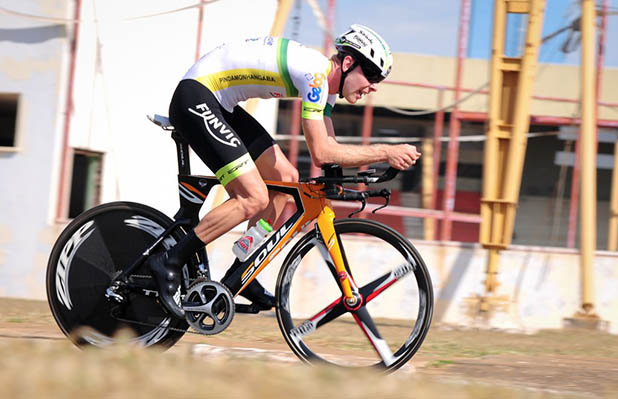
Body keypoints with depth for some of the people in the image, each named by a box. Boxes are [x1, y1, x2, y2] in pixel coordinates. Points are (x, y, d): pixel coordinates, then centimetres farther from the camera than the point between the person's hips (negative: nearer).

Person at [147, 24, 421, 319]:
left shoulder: (326, 80, 10)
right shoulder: (315, 72, -20)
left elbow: (328, 148, 14)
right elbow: (321, 153, -22)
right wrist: (385, 152, -17)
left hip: (219, 105, 11)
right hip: (195, 98, -11)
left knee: (285, 177, 9)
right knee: (254, 198, -16)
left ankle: (239, 275, 14)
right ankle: (169, 263, -9)